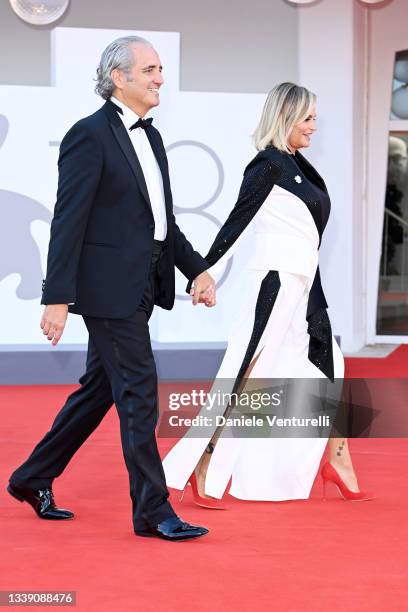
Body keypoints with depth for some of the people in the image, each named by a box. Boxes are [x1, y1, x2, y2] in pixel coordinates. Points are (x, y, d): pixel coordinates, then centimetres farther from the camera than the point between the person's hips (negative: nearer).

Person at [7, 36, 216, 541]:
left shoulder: (150, 136, 15)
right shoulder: (89, 135, -12)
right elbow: (68, 221, -16)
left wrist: (197, 269, 11)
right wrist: (57, 298, -19)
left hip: (141, 288, 9)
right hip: (109, 286, -9)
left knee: (99, 388, 15)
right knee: (138, 394, -5)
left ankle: (33, 479, 29)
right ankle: (152, 510, 3)